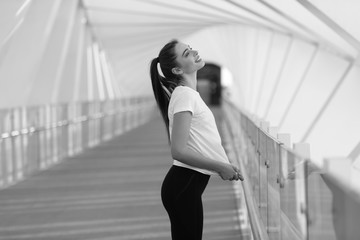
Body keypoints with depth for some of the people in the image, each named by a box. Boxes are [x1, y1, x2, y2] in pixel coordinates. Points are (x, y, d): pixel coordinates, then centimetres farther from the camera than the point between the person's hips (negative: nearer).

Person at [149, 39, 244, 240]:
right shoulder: (184, 95, -14)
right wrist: (220, 167, -16)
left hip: (189, 184, 9)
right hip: (184, 186, -9)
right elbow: (179, 151, -22)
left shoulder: (189, 93, 15)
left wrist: (225, 167, 8)